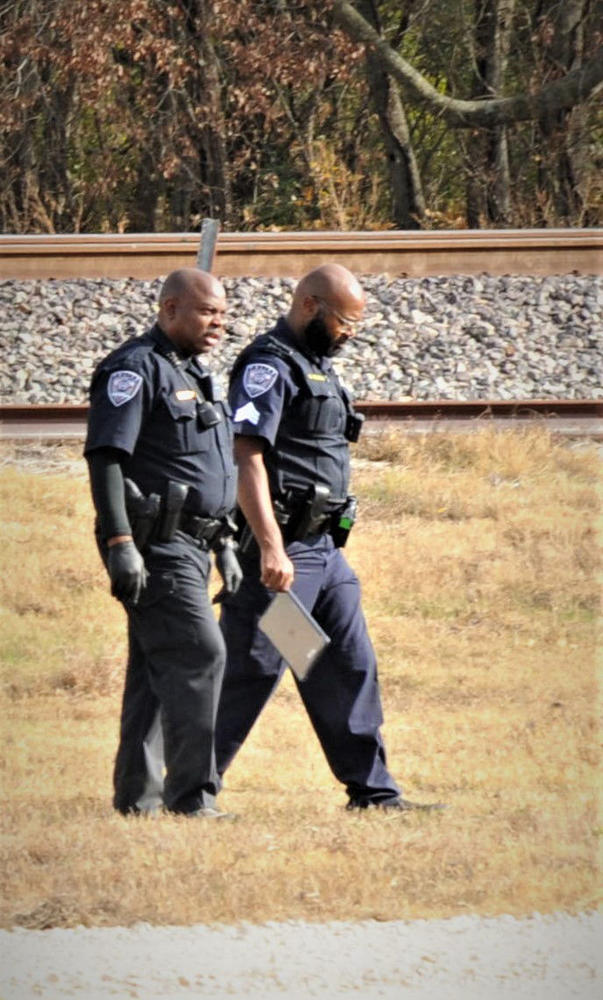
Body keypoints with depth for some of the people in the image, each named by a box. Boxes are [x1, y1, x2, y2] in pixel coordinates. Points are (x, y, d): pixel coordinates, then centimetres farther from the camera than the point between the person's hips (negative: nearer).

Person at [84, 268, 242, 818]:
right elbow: (105, 458, -18)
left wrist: (224, 545, 26)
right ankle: (192, 794, -17)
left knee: (159, 667, 10)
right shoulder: (136, 369, -10)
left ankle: (135, 794, 14)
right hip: (156, 545, -10)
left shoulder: (197, 375, 20)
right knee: (199, 654, -16)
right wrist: (120, 544, -24)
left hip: (190, 545, 10)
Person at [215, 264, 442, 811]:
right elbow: (248, 459, -22)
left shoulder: (319, 368, 19)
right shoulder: (269, 367, -12)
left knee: (351, 667, 9)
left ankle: (371, 789, 13)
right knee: (250, 672, -7)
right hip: (281, 550, -10)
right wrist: (271, 549, -29)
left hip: (324, 549, 10)